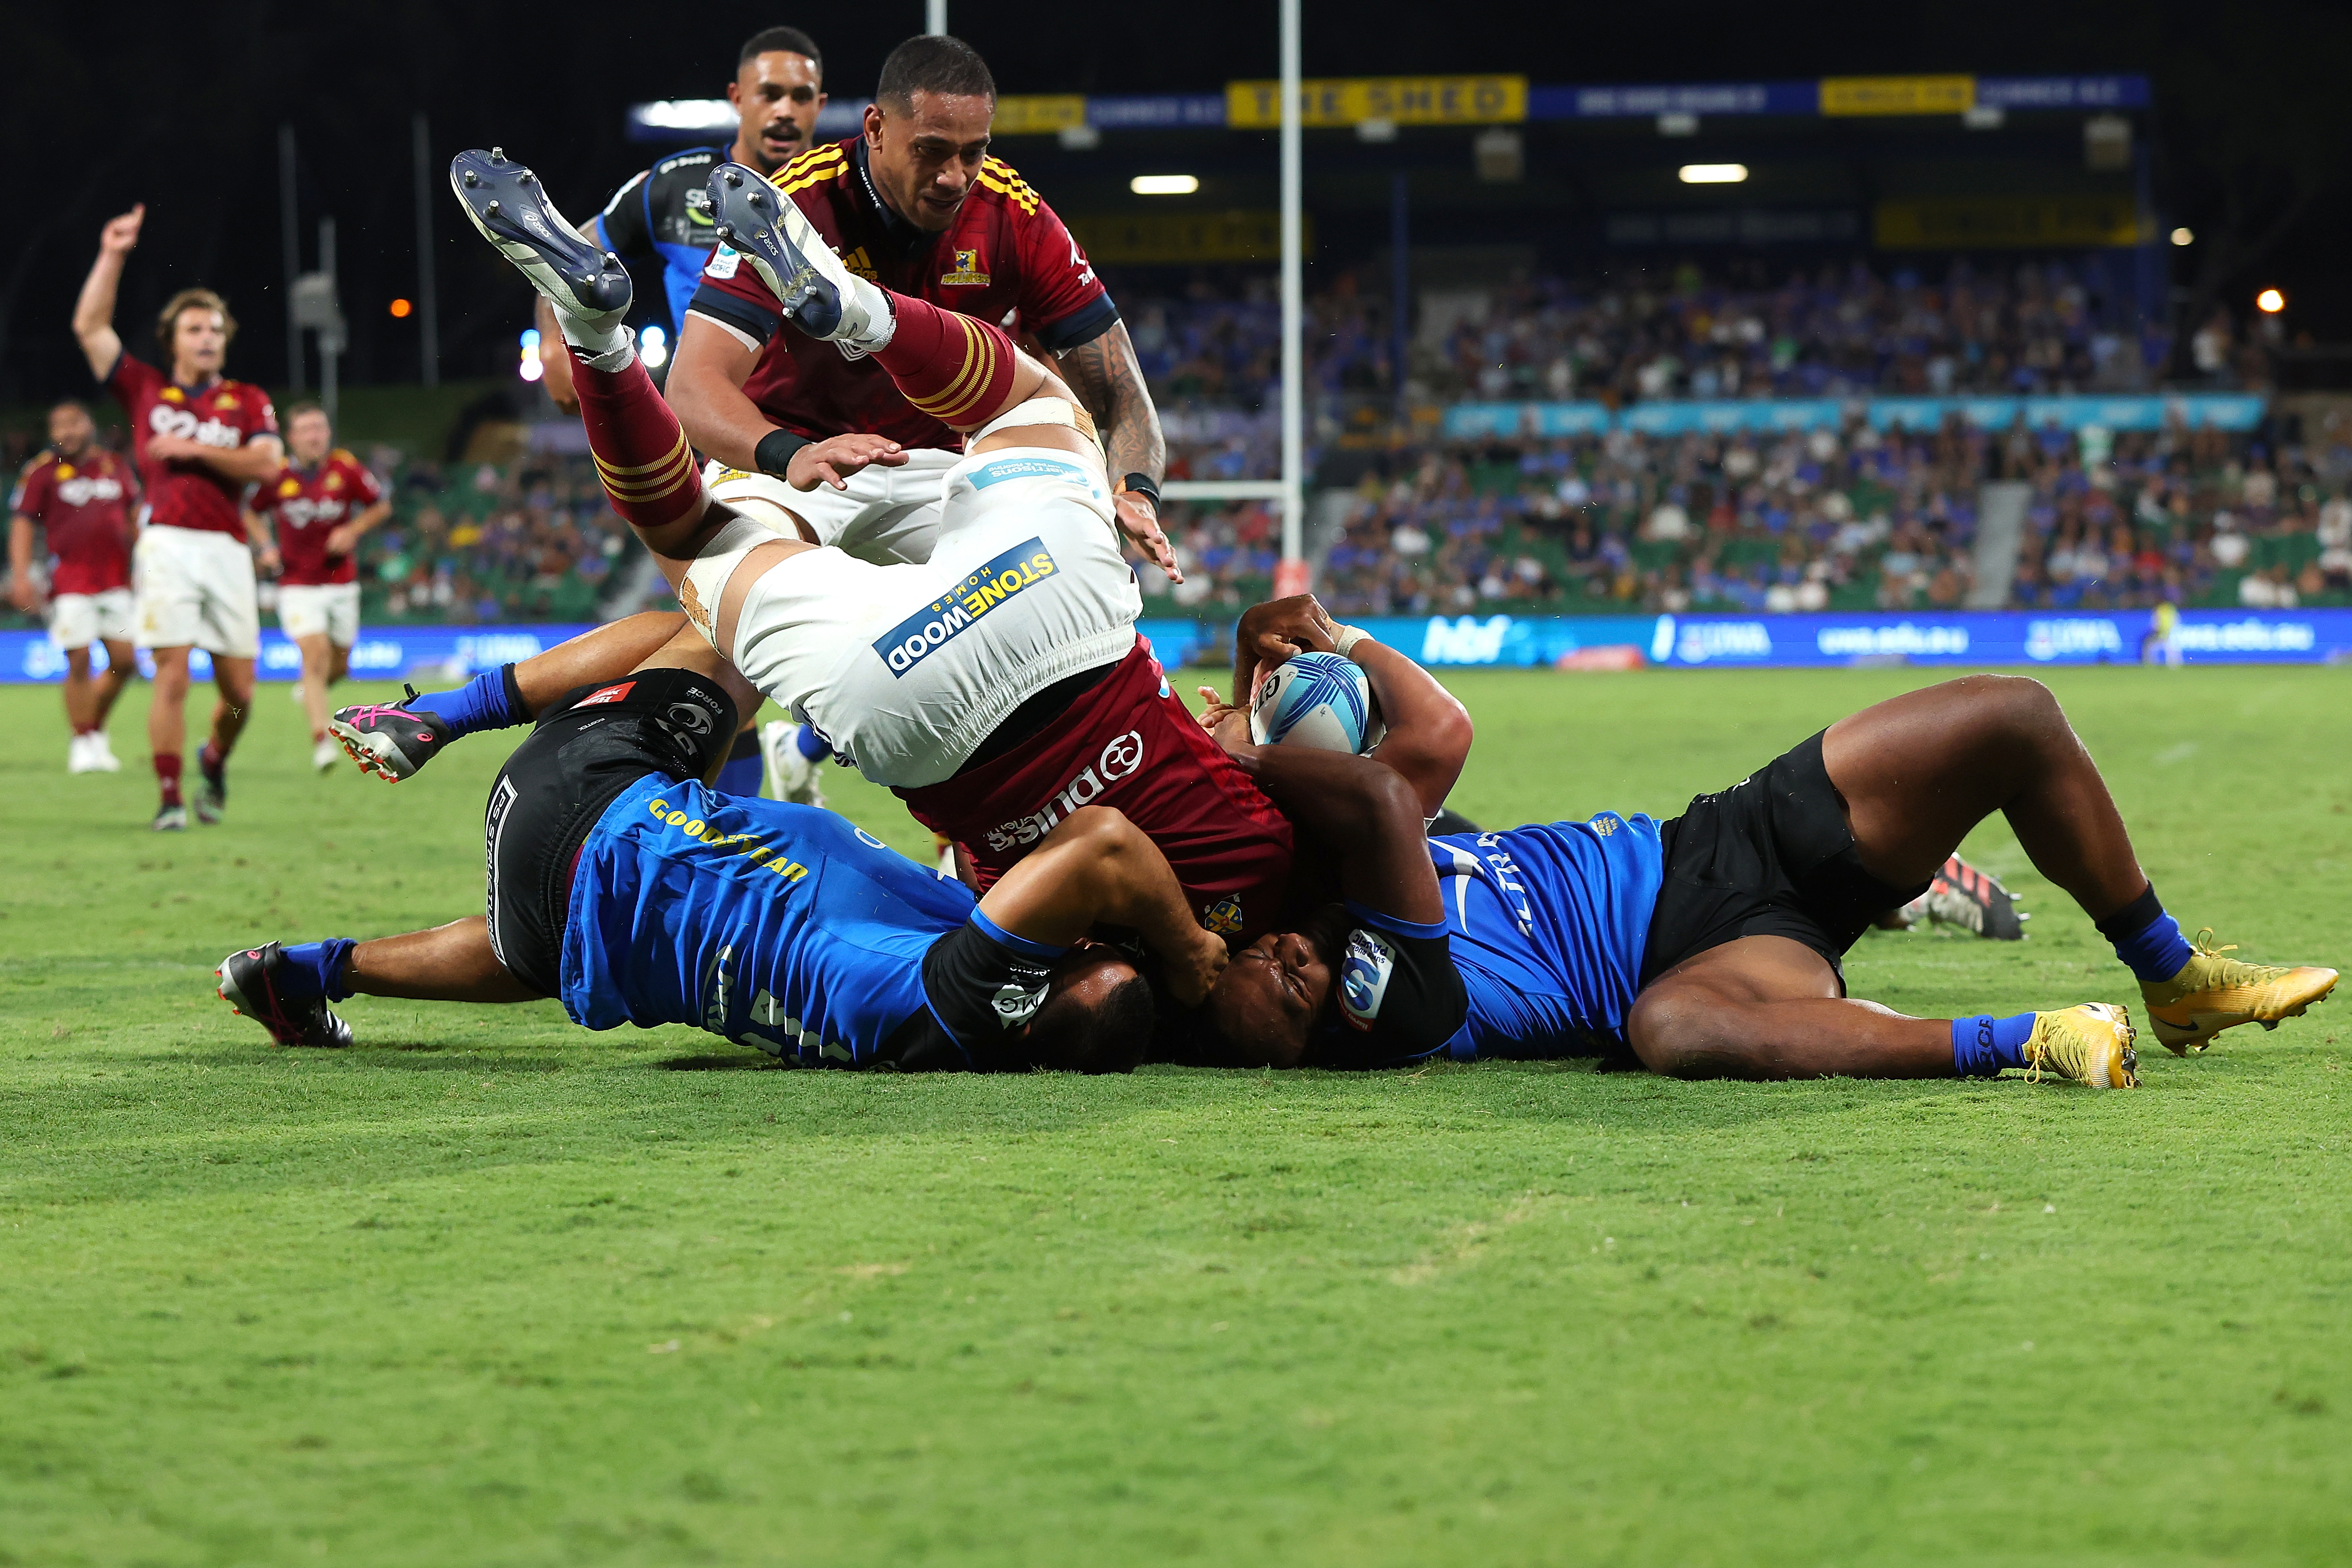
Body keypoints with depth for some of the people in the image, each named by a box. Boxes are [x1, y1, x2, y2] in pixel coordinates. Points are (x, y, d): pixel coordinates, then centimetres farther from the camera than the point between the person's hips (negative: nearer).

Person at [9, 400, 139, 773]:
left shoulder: (117, 468, 12)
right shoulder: (42, 472, -1)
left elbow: (134, 520, 22)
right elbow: (22, 524, -2)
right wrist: (20, 575, -12)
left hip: (116, 582, 4)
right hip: (70, 584, -4)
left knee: (124, 662, 1)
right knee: (79, 662, -8)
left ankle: (96, 727, 20)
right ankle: (83, 743, 3)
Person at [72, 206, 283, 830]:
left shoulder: (248, 401, 13)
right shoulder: (146, 391, 14)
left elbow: (266, 464, -3)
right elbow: (90, 326, 11)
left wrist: (195, 450, -6)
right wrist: (112, 257, 8)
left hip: (228, 550, 1)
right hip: (168, 542, -1)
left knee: (239, 688, 2)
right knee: (173, 674, -11)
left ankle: (215, 762, 32)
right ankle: (170, 799, -6)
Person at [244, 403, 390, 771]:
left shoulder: (346, 469, -6)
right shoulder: (277, 476, -5)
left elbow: (381, 506, 7)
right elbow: (252, 513, 13)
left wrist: (353, 531, -9)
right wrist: (267, 546, -4)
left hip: (342, 584, 2)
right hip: (298, 585, -2)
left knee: (338, 666, 10)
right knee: (315, 653, -20)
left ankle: (311, 688, 47)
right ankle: (321, 741, -22)